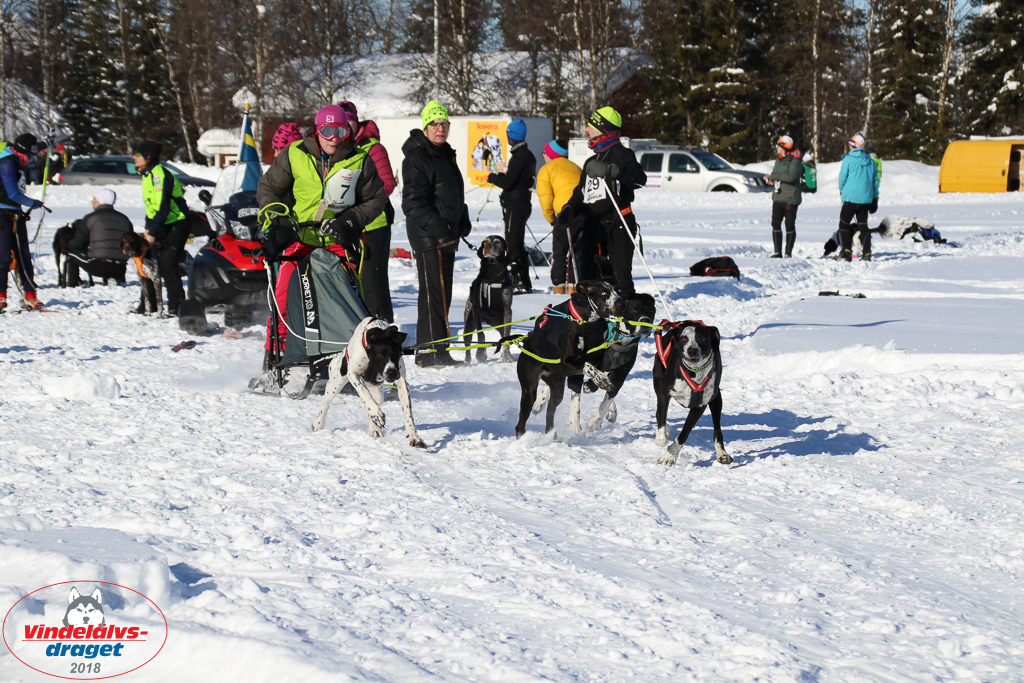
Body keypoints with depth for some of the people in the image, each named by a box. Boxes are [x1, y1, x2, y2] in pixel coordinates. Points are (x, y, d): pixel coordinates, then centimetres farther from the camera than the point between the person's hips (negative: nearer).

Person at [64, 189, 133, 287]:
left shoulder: (91, 218, 2)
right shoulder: (125, 219, 14)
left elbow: (77, 244, 5)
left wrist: (69, 244, 28)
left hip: (98, 267, -4)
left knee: (72, 253, 20)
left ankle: (72, 286, 14)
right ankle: (119, 279, 12)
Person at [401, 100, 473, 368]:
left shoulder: (446, 155, 18)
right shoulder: (417, 158, -12)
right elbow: (413, 202, -20)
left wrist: (463, 221, 17)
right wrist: (436, 227, -26)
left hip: (446, 235, 10)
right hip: (428, 236, -10)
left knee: (441, 294, 12)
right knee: (435, 293, -11)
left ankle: (430, 350, 19)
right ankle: (433, 352, -10)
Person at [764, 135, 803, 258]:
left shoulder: (795, 161, -10)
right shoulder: (779, 160, 16)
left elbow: (791, 176, -24)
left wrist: (773, 176, -19)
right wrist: (770, 178, -4)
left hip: (790, 198, -7)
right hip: (778, 196, 7)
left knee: (790, 225, -1)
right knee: (775, 224, 4)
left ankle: (788, 253, 4)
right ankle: (777, 252, 10)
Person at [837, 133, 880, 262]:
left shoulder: (848, 159, -8)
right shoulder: (870, 161, 6)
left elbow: (843, 177, -4)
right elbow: (875, 180, 10)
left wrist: (842, 191, 15)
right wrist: (875, 199, 17)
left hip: (851, 197, -5)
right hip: (866, 198, 5)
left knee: (844, 223, 1)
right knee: (863, 225, 13)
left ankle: (847, 251, -12)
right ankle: (867, 252, 7)